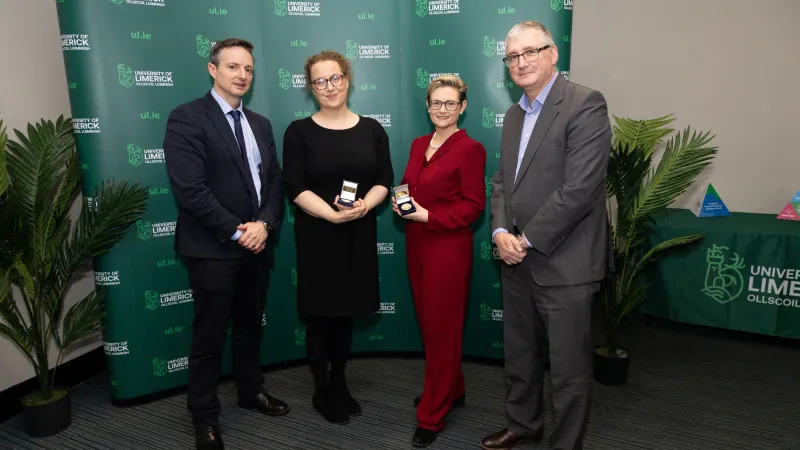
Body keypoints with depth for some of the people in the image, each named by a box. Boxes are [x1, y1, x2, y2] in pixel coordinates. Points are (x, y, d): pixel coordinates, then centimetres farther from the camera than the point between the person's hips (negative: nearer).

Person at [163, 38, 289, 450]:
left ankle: (251, 391, 40)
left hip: (257, 245, 6)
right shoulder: (186, 118, -9)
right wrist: (236, 231, -16)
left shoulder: (260, 124, 12)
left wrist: (264, 224, -9)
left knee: (250, 327, 20)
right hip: (213, 249, -6)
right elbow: (190, 189, -18)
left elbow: (275, 181, 8)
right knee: (209, 337, 7)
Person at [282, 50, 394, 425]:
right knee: (320, 316, 6)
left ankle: (340, 385, 31)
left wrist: (363, 205, -17)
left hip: (359, 236, 3)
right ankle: (322, 391, 24)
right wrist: (332, 214, -23)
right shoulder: (299, 131, -3)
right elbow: (295, 188, -9)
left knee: (346, 314, 13)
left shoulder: (371, 129, 5)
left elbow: (384, 180, 3)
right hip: (317, 236, -2)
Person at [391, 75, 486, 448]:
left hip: (448, 248, -7)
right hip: (416, 245, 8)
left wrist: (428, 216, -20)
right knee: (427, 323, 16)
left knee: (441, 328, 2)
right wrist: (399, 201, -4)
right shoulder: (419, 144, 11)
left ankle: (432, 416, 16)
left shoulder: (470, 149, -11)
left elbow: (474, 205, -13)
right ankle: (452, 390, 36)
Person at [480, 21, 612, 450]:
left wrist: (528, 239, -16)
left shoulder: (585, 104, -12)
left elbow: (580, 187, -20)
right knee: (519, 355, 21)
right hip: (516, 259, 8)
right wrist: (501, 232, -5)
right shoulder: (513, 114, 13)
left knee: (568, 367, 8)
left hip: (563, 263, -7)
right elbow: (501, 180, 12)